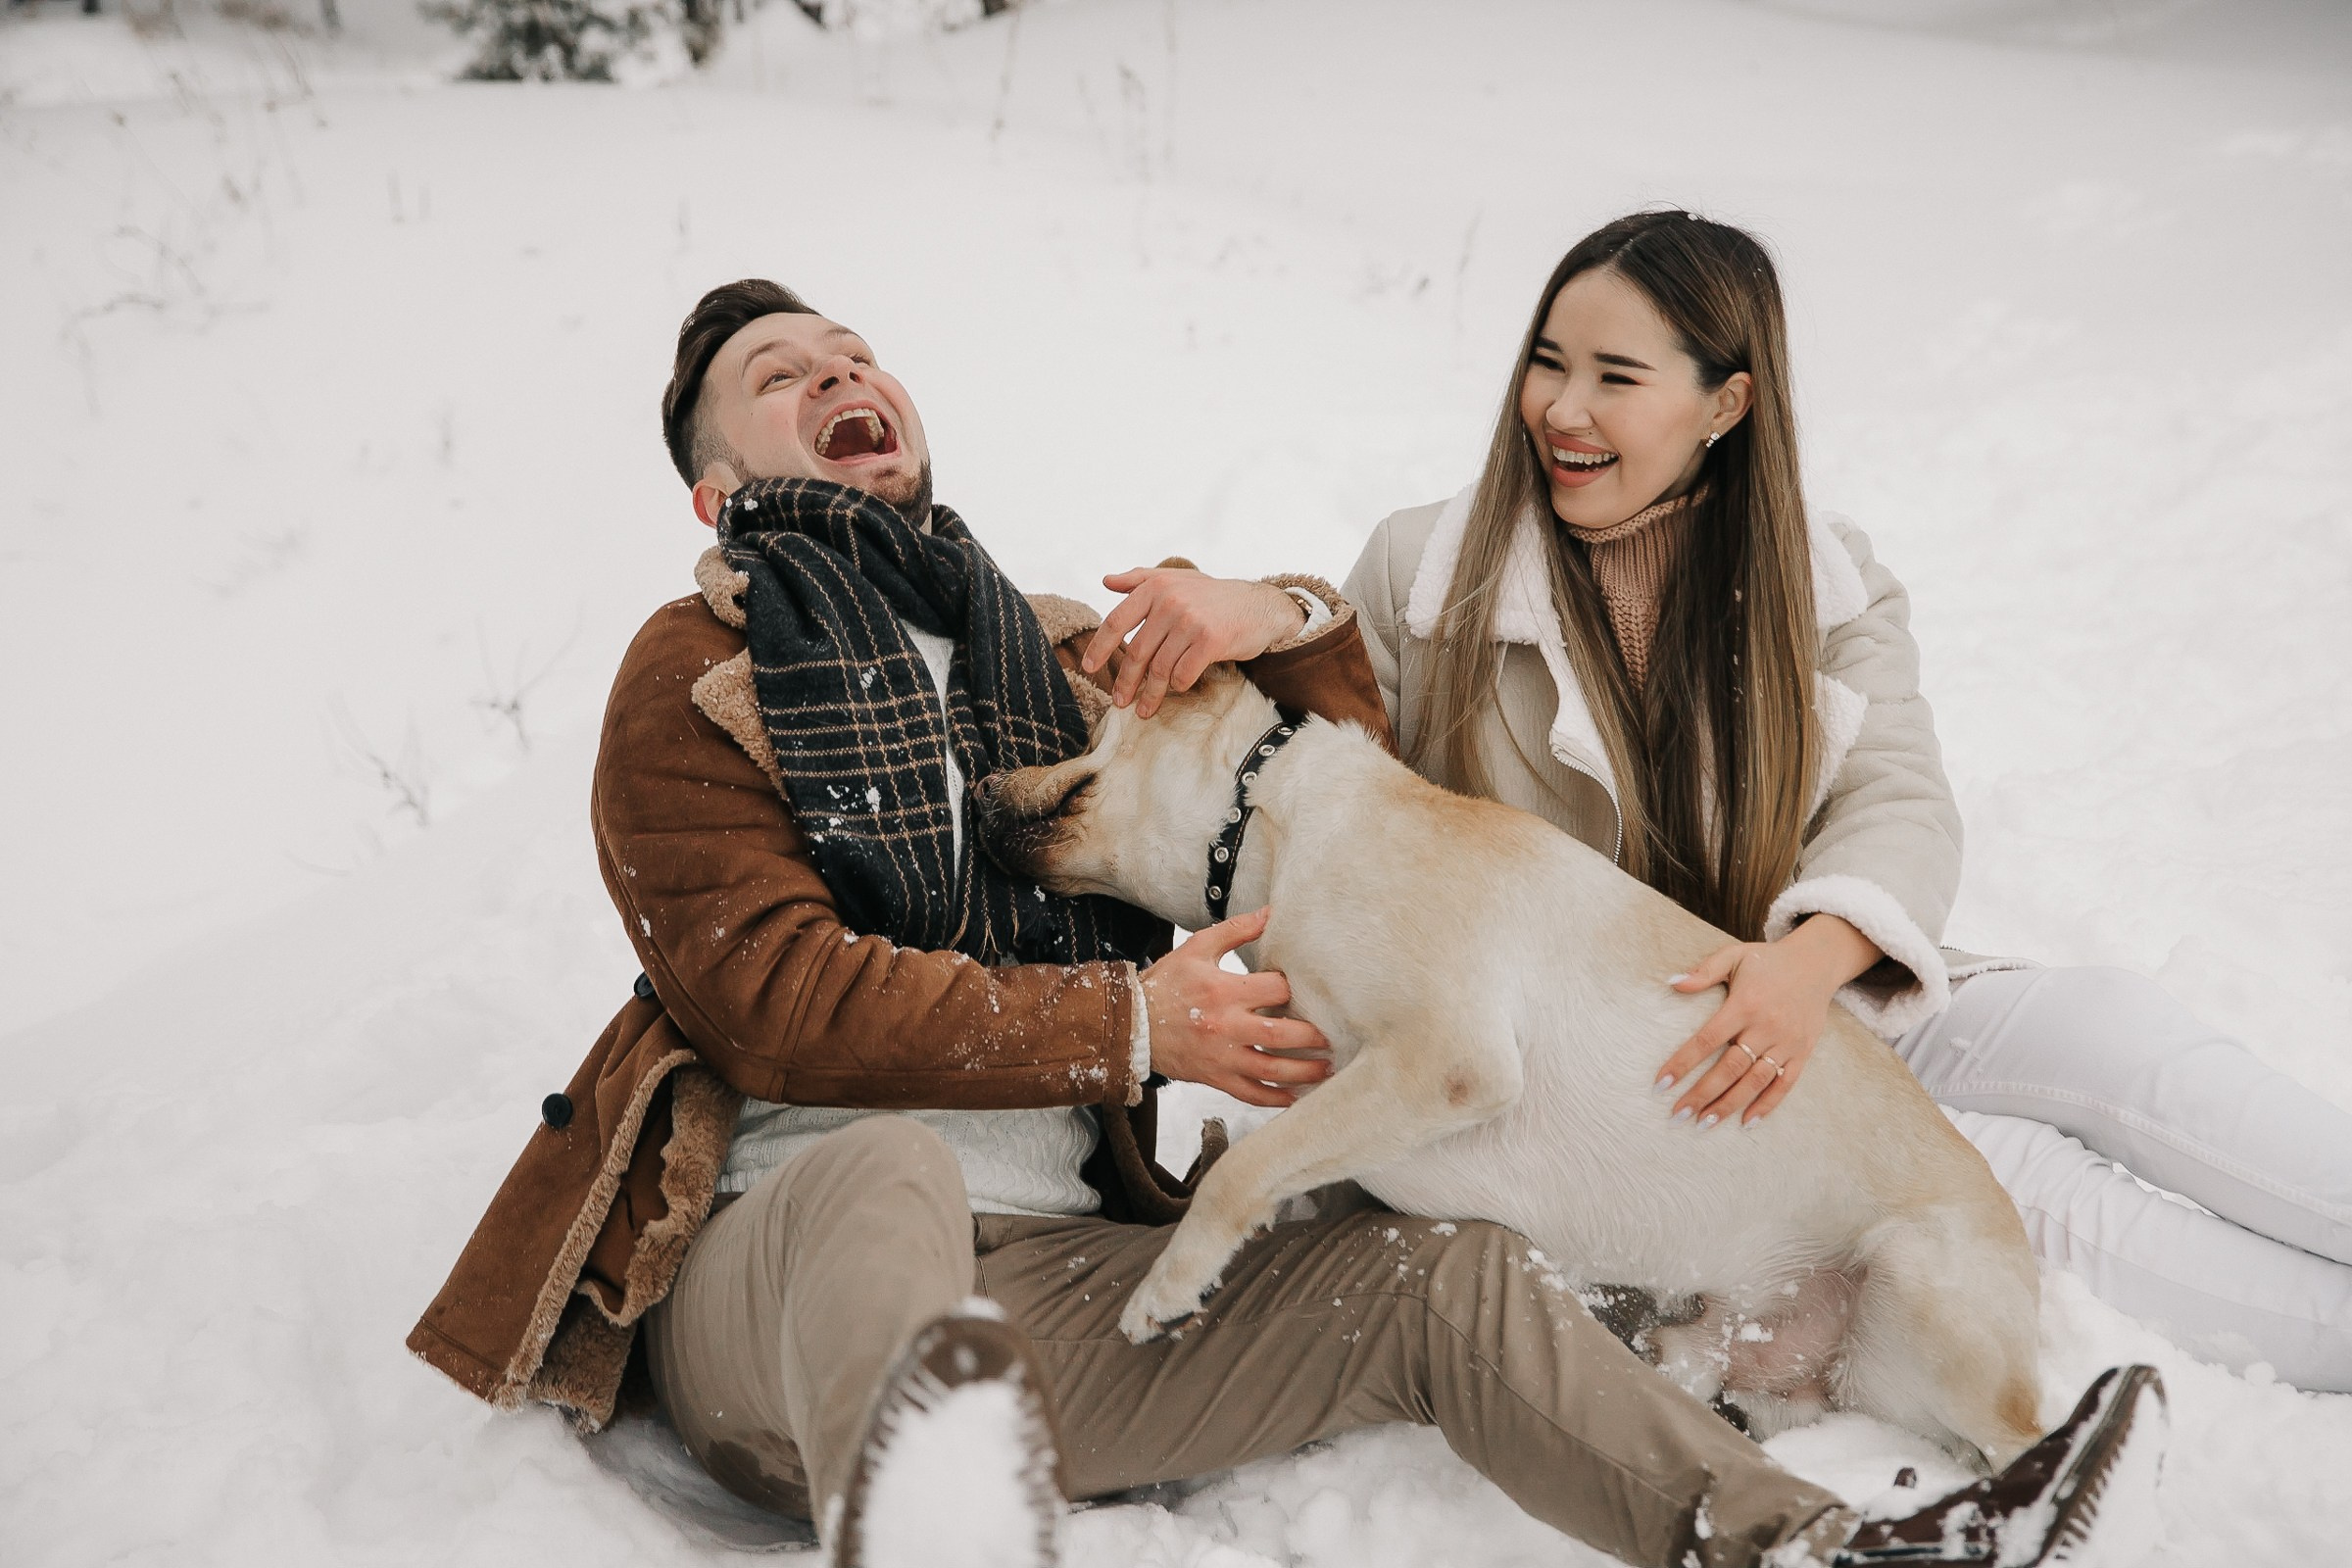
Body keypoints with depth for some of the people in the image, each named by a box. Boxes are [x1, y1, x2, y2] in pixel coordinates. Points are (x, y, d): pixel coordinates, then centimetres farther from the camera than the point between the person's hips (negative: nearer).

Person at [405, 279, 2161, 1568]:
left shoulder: (1051, 652, 23)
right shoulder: (694, 678, 7)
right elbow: (778, 993, -7)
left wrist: (1288, 625, 0)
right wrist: (1128, 1026, -13)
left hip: (1053, 1279, 6)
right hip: (767, 1264, -6)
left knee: (1442, 1274, -9)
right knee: (889, 1171, -41)